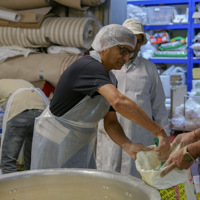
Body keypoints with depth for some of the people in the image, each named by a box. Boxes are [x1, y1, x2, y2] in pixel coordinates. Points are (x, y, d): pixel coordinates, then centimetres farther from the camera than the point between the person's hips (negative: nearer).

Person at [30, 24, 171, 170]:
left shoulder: (110, 80, 4)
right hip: (55, 146, -9)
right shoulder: (89, 67, -27)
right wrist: (159, 131, -39)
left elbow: (111, 122, 1)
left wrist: (128, 146, -19)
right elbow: (119, 101, -41)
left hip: (82, 146, 9)